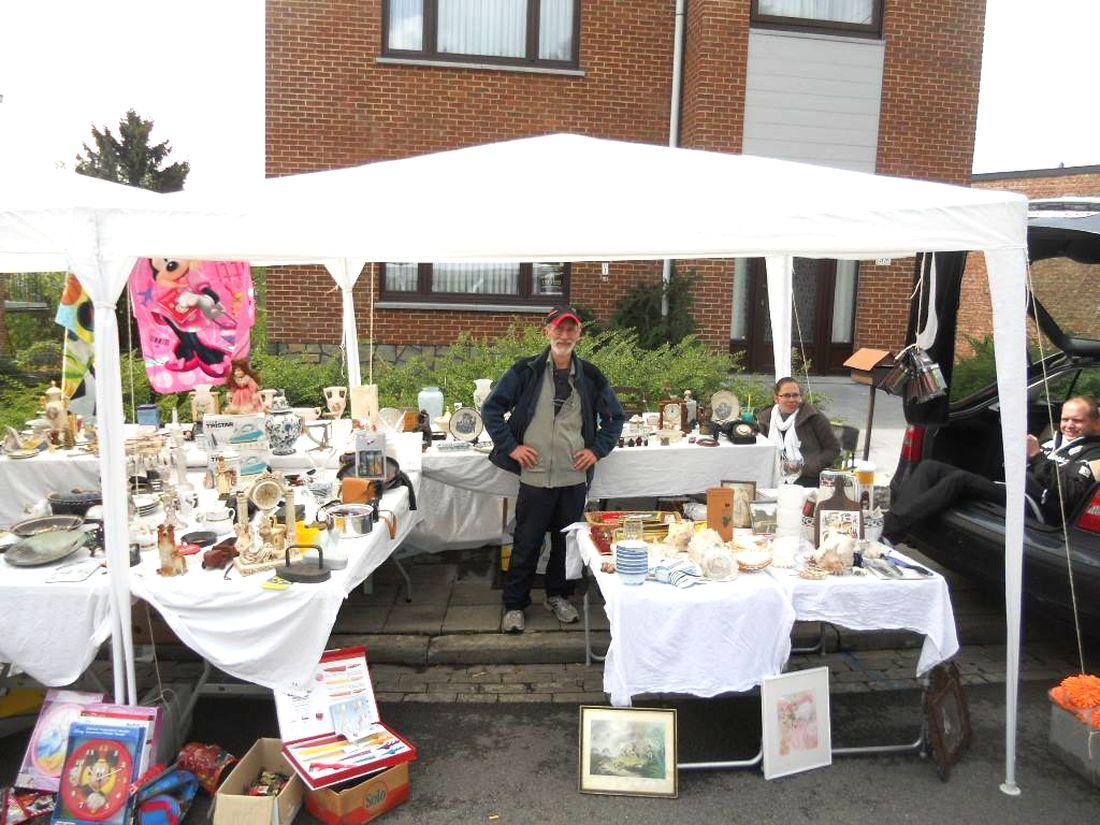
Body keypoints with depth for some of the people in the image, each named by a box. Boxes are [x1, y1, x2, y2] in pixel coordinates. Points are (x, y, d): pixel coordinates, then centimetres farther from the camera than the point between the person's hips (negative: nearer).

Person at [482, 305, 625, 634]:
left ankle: (558, 596, 34)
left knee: (567, 541, 15)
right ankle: (514, 605, 20)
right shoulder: (526, 371, -3)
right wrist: (510, 446, -6)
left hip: (575, 477, 3)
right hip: (535, 476, -2)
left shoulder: (590, 376, 6)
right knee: (526, 543, 5)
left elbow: (614, 416, 16)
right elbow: (491, 408, 1)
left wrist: (597, 450, 5)